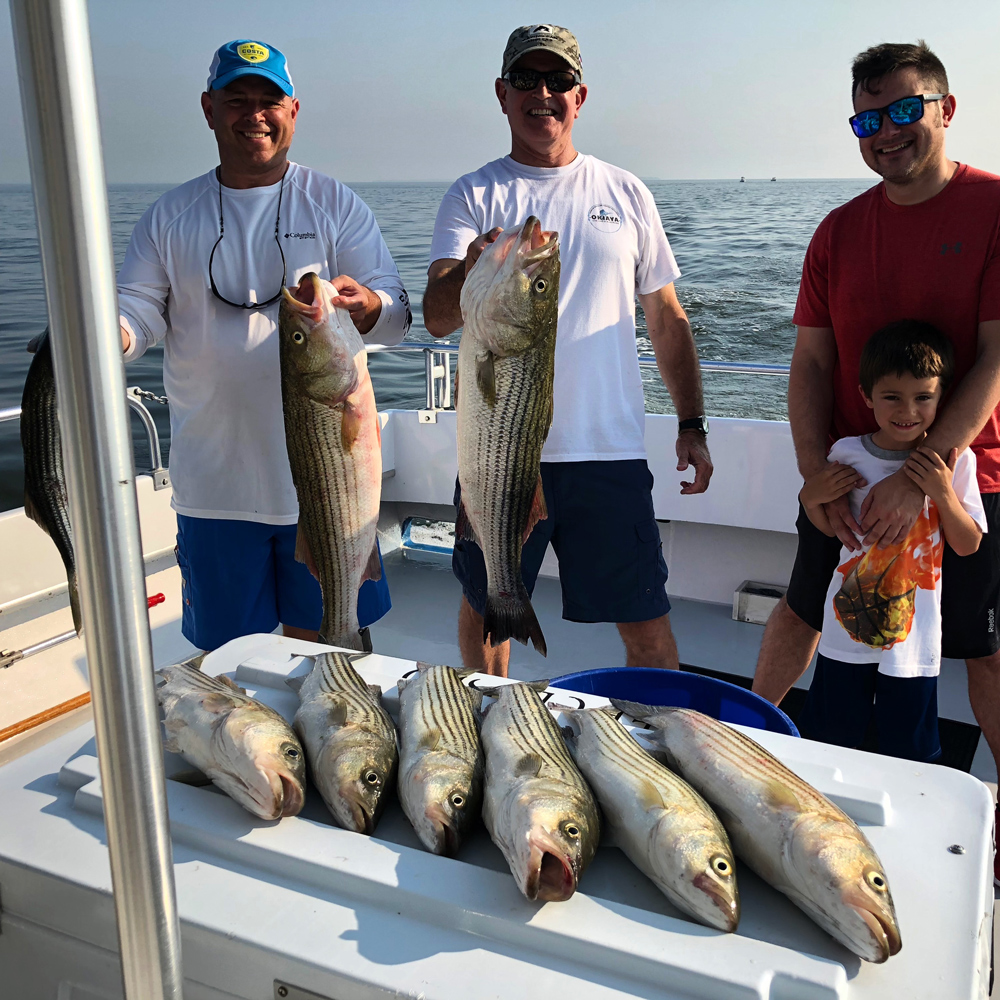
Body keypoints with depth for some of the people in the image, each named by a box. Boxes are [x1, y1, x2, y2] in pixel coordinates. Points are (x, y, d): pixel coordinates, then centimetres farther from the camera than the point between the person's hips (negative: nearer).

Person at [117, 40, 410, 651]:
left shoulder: (335, 205, 3)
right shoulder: (170, 217, 9)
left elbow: (397, 317, -4)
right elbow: (139, 308, 4)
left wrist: (362, 303, -27)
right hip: (214, 483, 2)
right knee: (225, 652, 14)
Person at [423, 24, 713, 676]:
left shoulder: (626, 194, 10)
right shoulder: (473, 197, 4)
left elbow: (668, 321, 14)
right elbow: (437, 319, -10)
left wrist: (692, 424, 7)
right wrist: (470, 272, -33)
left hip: (610, 450, 1)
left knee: (648, 626, 3)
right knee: (485, 610, 14)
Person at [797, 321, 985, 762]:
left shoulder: (955, 461, -8)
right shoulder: (848, 454, -5)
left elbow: (968, 545, -5)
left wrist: (944, 493, -20)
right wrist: (811, 497, -12)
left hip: (915, 633, -1)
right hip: (850, 624, 1)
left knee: (910, 752, 12)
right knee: (825, 743, 13)